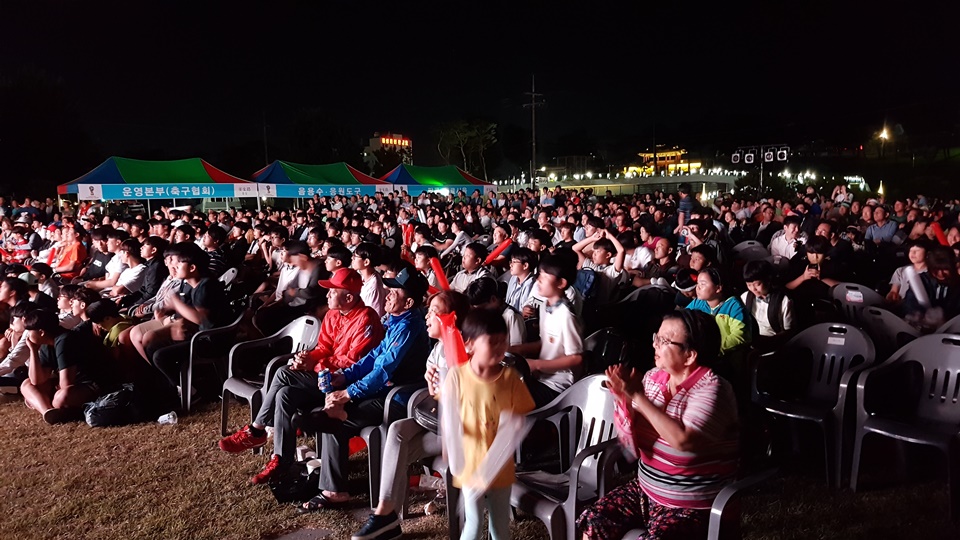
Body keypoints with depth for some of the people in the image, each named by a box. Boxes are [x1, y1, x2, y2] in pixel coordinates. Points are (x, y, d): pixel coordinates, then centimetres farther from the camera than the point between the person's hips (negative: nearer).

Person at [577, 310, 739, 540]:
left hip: (692, 506, -6)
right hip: (645, 490, 6)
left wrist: (638, 397, -28)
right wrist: (623, 400, -17)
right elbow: (633, 446, 0)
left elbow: (682, 440, -34)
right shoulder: (653, 377, 0)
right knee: (592, 521, -9)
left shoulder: (712, 390, -17)